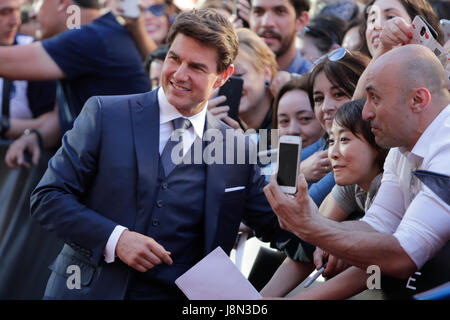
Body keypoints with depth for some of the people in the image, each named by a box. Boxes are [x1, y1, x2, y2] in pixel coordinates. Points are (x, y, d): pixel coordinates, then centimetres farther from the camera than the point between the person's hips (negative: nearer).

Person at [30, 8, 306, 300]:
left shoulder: (238, 152, 6)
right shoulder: (104, 114, 1)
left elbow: (276, 228, 13)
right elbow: (48, 196, -1)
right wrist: (115, 238, -14)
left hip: (178, 296, 3)